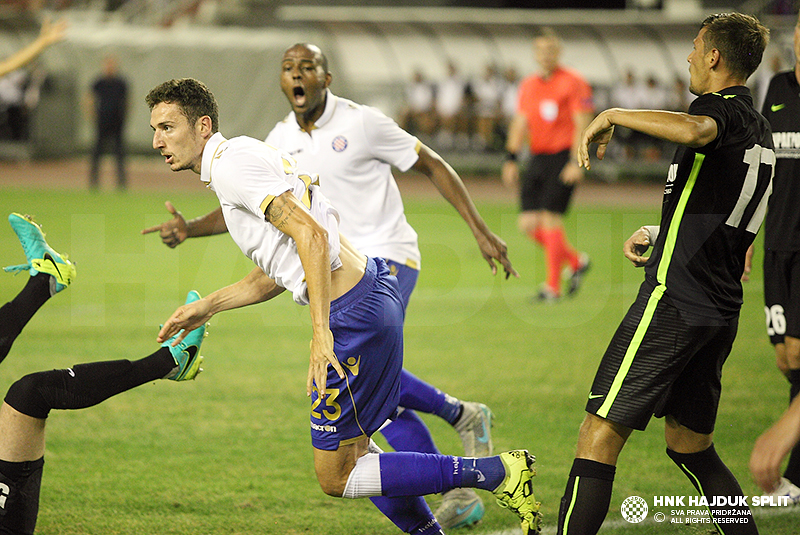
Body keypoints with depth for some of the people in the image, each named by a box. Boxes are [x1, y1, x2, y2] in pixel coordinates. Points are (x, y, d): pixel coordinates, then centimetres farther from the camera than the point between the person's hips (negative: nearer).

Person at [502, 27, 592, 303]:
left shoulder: (573, 83, -4)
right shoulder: (528, 85, 14)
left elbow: (582, 125, -9)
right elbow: (520, 124, 17)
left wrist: (577, 162, -17)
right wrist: (511, 158, 8)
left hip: (564, 157, -6)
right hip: (538, 157, 6)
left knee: (550, 218, -13)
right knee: (528, 223, -1)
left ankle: (553, 286, -3)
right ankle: (576, 261, 20)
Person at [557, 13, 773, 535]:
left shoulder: (722, 108, -10)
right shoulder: (759, 129, 19)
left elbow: (695, 130, -36)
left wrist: (614, 115, -25)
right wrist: (656, 234, 24)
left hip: (674, 300, -9)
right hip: (722, 309, 9)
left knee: (601, 435, -8)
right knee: (691, 445, 19)